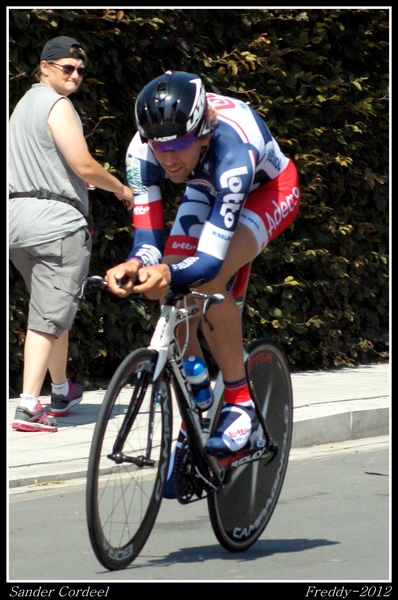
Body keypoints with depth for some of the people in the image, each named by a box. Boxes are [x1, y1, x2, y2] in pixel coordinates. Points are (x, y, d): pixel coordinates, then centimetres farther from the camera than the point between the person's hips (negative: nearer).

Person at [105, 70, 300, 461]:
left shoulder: (232, 150, -43)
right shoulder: (142, 151, -30)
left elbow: (210, 260, -46)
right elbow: (147, 239, -28)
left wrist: (168, 273, -67)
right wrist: (135, 265, -52)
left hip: (268, 189, -5)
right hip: (207, 190, 5)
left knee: (207, 281, -30)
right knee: (170, 290, -12)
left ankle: (240, 403, -17)